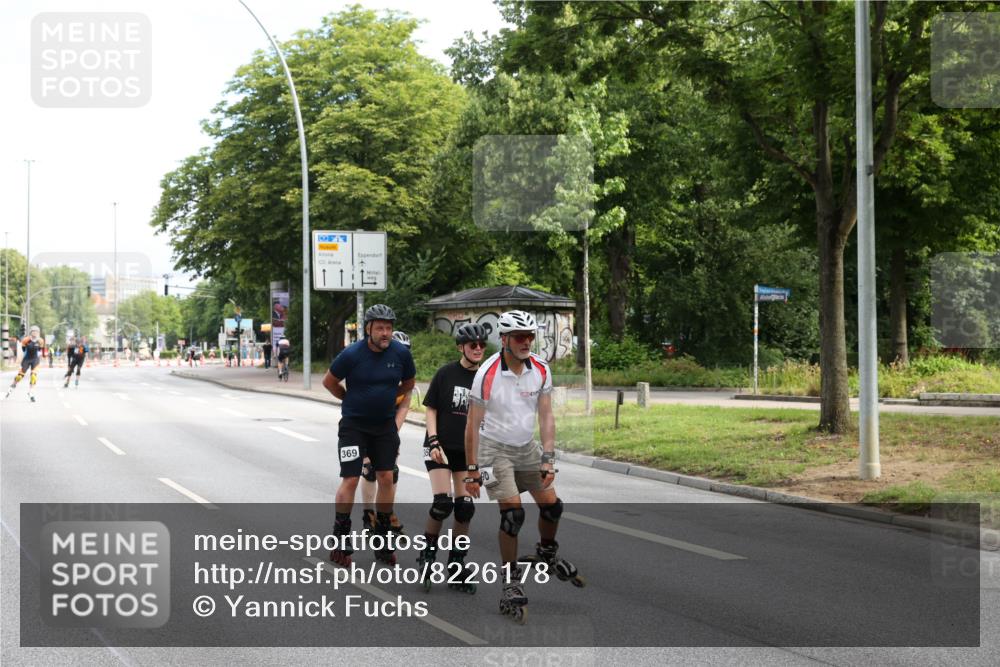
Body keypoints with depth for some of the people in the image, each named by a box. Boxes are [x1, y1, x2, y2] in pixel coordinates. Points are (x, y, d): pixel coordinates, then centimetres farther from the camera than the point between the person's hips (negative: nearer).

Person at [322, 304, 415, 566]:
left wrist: (386, 400, 4)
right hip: (354, 424, -3)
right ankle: (340, 540, 3)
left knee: (386, 478, 4)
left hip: (385, 424, 3)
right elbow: (329, 381, -1)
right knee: (350, 479, -7)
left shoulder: (401, 353, -8)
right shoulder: (352, 354, -17)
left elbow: (408, 385, 11)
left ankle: (383, 540, 15)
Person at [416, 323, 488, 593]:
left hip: (468, 450, 3)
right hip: (441, 447, -3)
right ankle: (428, 551, 5)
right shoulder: (446, 373, -6)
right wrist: (434, 442, -12)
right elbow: (431, 409, -3)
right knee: (442, 502, -17)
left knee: (465, 508, 0)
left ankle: (456, 566, 11)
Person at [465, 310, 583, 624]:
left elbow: (546, 416, -5)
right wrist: (472, 471, -14)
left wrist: (547, 458, -12)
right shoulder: (488, 374, -22)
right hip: (495, 448, -5)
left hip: (527, 446, 5)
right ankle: (511, 584, -4)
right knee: (513, 513, -16)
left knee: (552, 506, 4)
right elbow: (473, 424, -16)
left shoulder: (541, 369, -10)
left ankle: (547, 553, 35)